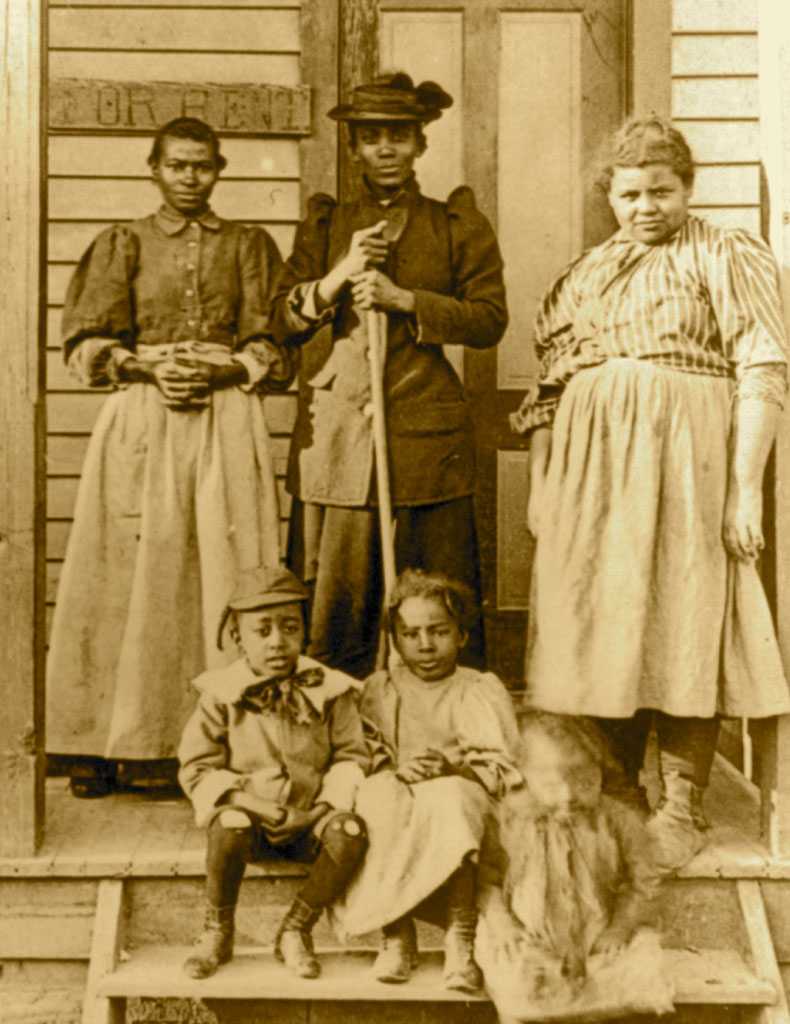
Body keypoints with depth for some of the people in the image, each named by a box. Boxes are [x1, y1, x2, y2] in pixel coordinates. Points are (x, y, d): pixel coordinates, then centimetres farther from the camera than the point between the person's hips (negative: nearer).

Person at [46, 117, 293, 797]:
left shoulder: (249, 246, 12)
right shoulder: (123, 245, 12)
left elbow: (275, 349, 5)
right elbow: (87, 345, 4)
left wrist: (218, 370, -11)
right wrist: (149, 367, -11)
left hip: (226, 425, 0)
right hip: (141, 426, 0)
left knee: (222, 579, -3)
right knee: (131, 579, -3)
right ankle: (110, 743, 4)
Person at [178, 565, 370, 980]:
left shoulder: (328, 692, 0)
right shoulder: (221, 696, -4)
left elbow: (351, 756, 5)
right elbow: (197, 770, -3)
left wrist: (330, 801, -14)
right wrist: (255, 803, -16)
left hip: (308, 820, 2)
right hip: (249, 812, -1)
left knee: (350, 831, -29)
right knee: (231, 825, -36)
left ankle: (295, 931, -8)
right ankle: (217, 933, -9)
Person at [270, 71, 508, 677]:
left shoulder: (459, 225, 11)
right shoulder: (325, 225, 15)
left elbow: (490, 320, 1)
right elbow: (282, 323, 8)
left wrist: (403, 298, -10)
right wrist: (340, 275, -8)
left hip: (426, 432, -1)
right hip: (335, 433, 2)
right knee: (335, 602, 0)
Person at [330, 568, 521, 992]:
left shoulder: (483, 690, 11)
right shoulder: (378, 690, 17)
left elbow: (502, 766, -1)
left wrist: (451, 766, -21)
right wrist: (395, 769, -18)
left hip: (460, 792, -1)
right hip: (395, 799, 2)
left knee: (448, 796, -36)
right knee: (377, 796, -33)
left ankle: (460, 940, -36)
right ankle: (397, 936, -29)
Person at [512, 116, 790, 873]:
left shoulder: (727, 256, 3)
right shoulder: (586, 273, 18)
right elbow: (550, 385, 17)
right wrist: (540, 487, 9)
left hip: (684, 456, -5)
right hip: (591, 463, 5)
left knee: (684, 625, -3)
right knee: (605, 623, 7)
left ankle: (682, 809, 6)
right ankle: (617, 796, 19)